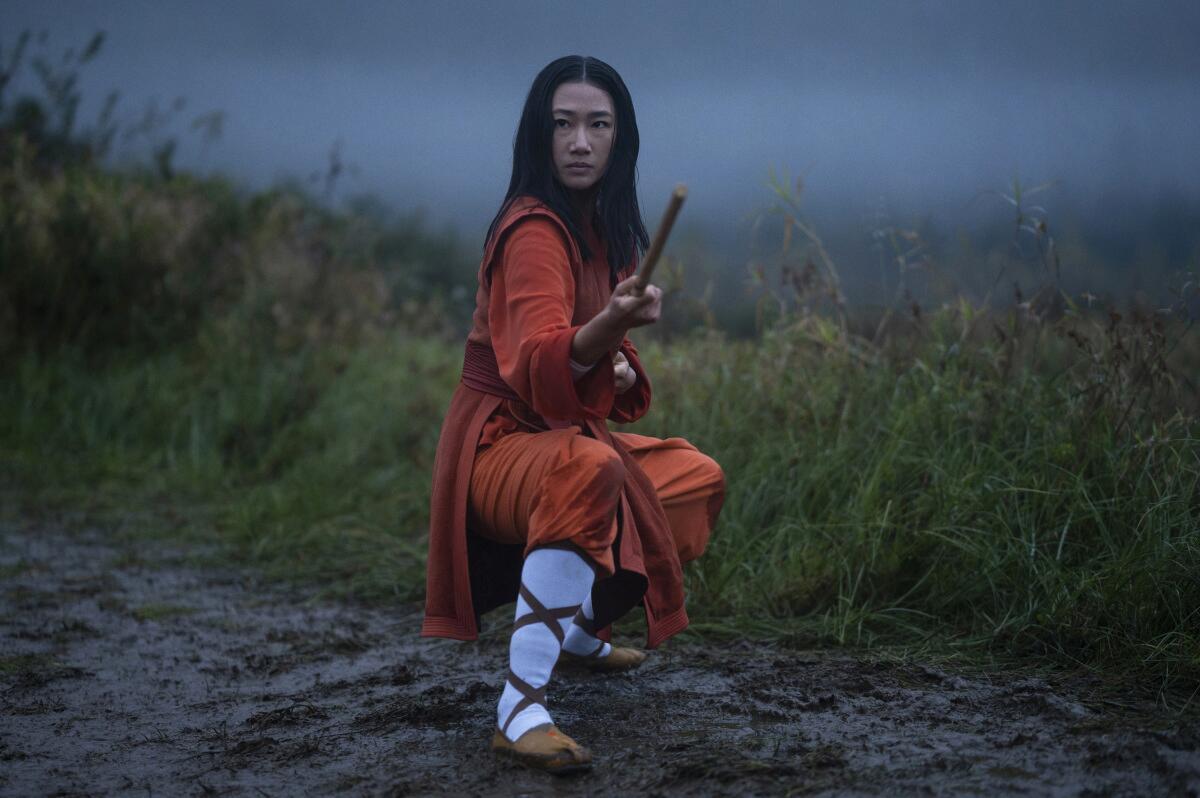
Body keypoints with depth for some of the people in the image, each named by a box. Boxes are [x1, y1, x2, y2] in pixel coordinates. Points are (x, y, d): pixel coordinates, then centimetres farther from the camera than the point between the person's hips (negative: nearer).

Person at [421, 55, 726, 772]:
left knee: (700, 478, 23)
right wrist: (609, 328, -53)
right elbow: (535, 365, -35)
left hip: (571, 435, 9)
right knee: (590, 469, -40)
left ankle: (579, 627, 34)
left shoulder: (606, 229, 8)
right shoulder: (533, 229, -19)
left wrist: (622, 369, 2)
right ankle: (520, 707, -40)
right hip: (500, 444, -9)